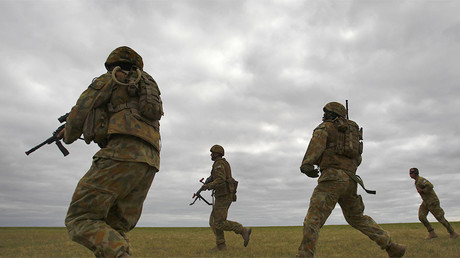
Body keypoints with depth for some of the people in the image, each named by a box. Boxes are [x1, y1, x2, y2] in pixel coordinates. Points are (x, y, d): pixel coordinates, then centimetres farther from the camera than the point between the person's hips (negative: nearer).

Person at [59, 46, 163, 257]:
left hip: (122, 154, -7)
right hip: (149, 162, 7)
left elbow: (80, 113, 7)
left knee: (80, 220, -5)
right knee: (113, 232, 10)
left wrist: (69, 135, 29)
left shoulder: (110, 79, 15)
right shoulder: (149, 88, 35)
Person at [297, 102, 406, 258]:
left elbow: (318, 140, -15)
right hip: (350, 181, 7)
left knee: (313, 220, -12)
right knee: (357, 218, 26)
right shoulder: (353, 132, 29)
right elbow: (357, 161, 31)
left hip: (332, 177, -7)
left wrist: (307, 164, -27)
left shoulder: (325, 127, 9)